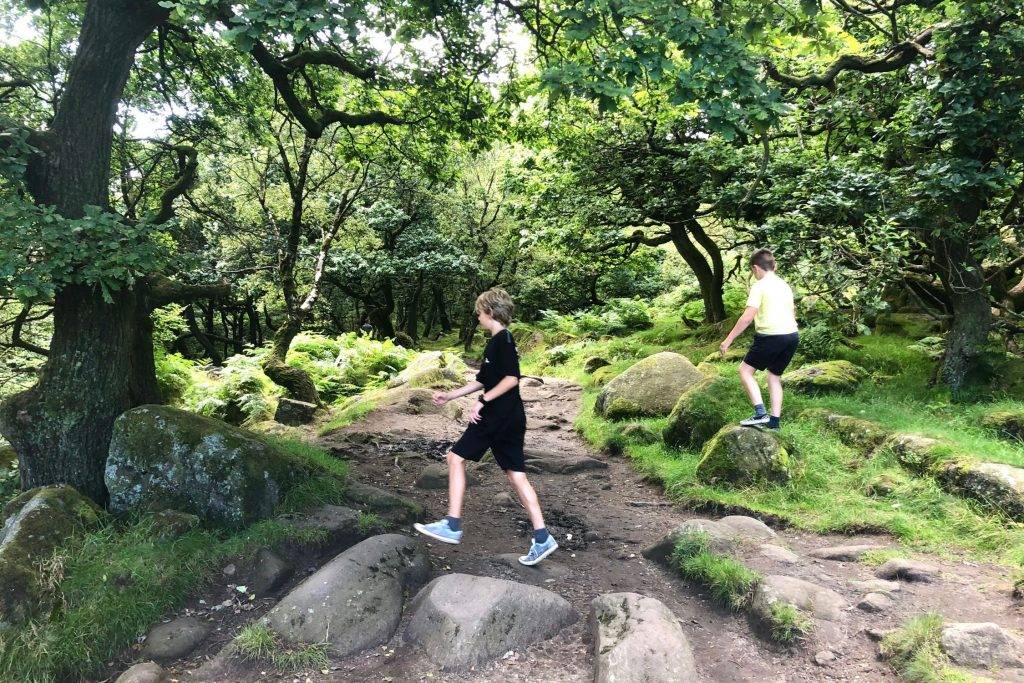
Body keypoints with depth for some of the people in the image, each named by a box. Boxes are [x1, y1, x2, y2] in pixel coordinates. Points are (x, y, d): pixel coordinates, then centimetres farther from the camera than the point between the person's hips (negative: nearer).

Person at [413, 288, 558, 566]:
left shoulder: (503, 340, -12)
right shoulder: (497, 341, 18)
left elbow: (512, 378, -22)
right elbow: (482, 380, 24)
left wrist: (483, 401, -19)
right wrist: (450, 396, 24)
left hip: (498, 417, -9)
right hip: (511, 418, 10)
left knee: (456, 457, 0)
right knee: (515, 474, 8)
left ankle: (452, 526, 4)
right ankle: (542, 538, 7)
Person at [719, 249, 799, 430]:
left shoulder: (759, 286, -7)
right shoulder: (785, 285, 16)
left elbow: (748, 317, -16)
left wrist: (728, 340, -13)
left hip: (771, 336, -7)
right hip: (792, 335, 8)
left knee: (745, 370, 6)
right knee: (775, 376, 18)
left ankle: (760, 413, -7)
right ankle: (774, 422, 16)